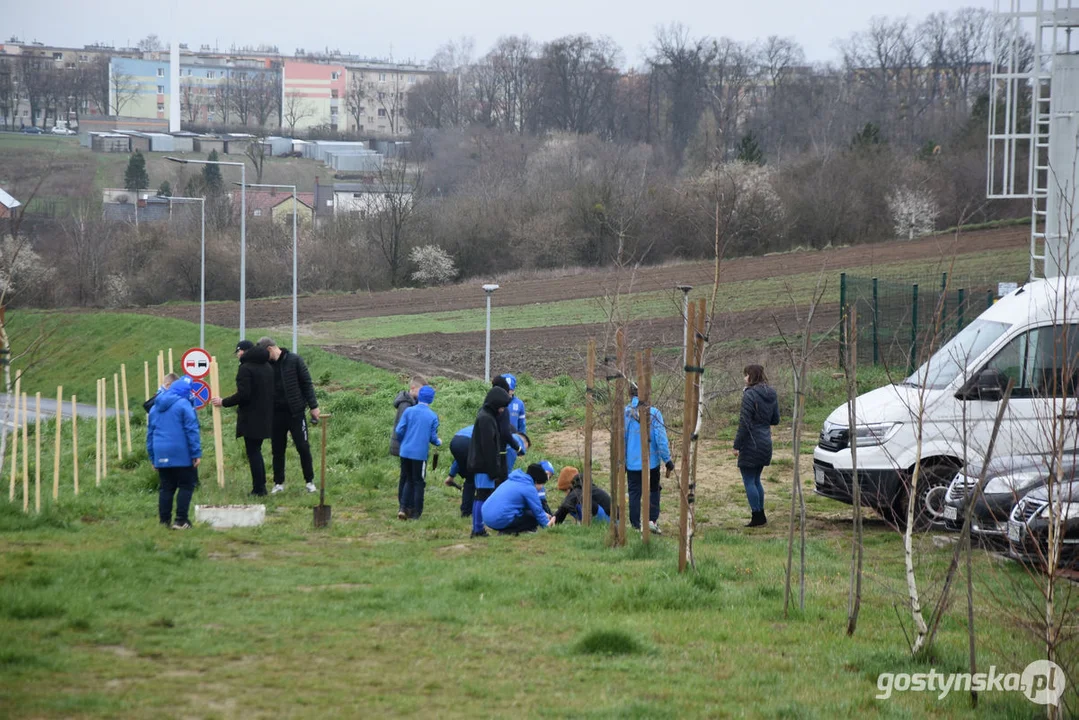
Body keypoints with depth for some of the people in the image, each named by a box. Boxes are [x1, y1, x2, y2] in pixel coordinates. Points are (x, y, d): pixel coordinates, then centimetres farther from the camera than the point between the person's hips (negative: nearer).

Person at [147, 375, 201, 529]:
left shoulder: (155, 408, 14)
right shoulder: (183, 404, -7)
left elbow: (150, 434, 17)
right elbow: (192, 430, -12)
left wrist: (152, 457, 21)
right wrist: (196, 453, -9)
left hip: (161, 456, 6)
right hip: (181, 455, -6)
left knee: (166, 488, 12)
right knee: (186, 486, 1)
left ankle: (164, 520, 9)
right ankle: (181, 520, -6)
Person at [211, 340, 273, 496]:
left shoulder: (246, 368, -15)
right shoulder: (267, 366, 12)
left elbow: (243, 394, -22)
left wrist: (224, 402, -9)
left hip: (251, 419, -8)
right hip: (265, 417, 8)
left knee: (253, 453, -2)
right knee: (256, 451, 18)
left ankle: (258, 488, -2)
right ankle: (261, 486, 19)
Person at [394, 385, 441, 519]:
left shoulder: (408, 411, -3)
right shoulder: (433, 416, -4)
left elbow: (399, 430, -5)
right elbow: (433, 437, -3)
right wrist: (438, 443, 20)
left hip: (406, 452, 2)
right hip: (420, 453, -2)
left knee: (408, 480, 16)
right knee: (419, 483, 10)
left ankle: (403, 508, 2)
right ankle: (415, 513, 11)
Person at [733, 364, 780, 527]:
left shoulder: (750, 394, -15)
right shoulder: (771, 394, 9)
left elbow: (744, 422, -17)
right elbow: (775, 420, 16)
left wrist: (737, 445, -13)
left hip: (751, 443, -8)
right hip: (765, 443, 8)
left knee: (749, 480, -1)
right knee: (756, 480, 18)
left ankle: (757, 517, -2)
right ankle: (761, 516, 20)